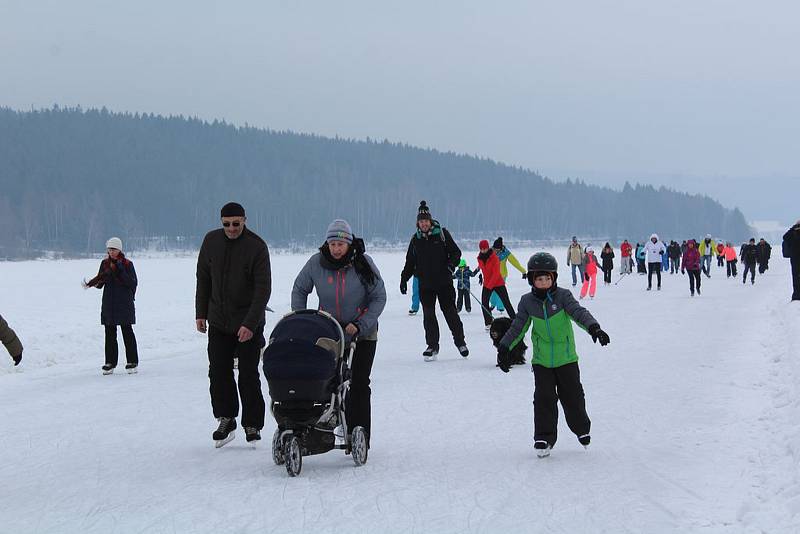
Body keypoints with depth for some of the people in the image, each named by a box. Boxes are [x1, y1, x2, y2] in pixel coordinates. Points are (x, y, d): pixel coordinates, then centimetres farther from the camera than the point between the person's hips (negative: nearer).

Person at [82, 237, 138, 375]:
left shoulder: (127, 264, -3)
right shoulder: (105, 263, 9)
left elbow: (133, 283, -9)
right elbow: (100, 282, 11)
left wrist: (121, 271, -20)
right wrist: (91, 284, -10)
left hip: (124, 303, -4)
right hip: (109, 303, 4)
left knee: (127, 331, -1)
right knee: (110, 333, 6)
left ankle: (132, 362, 4)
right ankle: (110, 362, 11)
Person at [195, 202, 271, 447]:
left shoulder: (257, 247, -12)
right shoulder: (211, 241, 1)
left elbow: (263, 288, -15)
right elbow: (203, 278, 12)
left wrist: (250, 323, -23)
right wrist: (201, 313, 9)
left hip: (249, 324, -4)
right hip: (218, 321, 4)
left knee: (248, 376, -1)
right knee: (218, 372, 1)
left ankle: (252, 426, 8)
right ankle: (226, 419, 15)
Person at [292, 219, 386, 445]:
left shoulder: (363, 263, -11)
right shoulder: (316, 263, -6)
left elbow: (379, 297, -5)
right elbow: (300, 289, 10)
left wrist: (360, 325, -14)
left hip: (362, 333, -2)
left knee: (359, 383, -5)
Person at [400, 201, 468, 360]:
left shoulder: (442, 234, -1)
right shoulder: (416, 239, 8)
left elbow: (456, 252, 0)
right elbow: (410, 262, 15)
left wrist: (450, 265, -18)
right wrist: (404, 278, 6)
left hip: (444, 283, -3)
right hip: (425, 285, 3)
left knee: (450, 312, 3)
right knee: (428, 315, 2)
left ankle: (460, 341, 18)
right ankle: (432, 346, 12)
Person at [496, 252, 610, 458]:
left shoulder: (562, 296, -9)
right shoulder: (527, 302, -3)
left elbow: (579, 313, -19)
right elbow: (518, 327, 5)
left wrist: (593, 327, -36)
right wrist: (504, 347, -1)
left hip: (566, 358, -1)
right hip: (541, 361, 1)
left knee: (572, 395, 9)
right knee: (544, 398, -6)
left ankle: (581, 428, 33)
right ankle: (544, 437, 4)